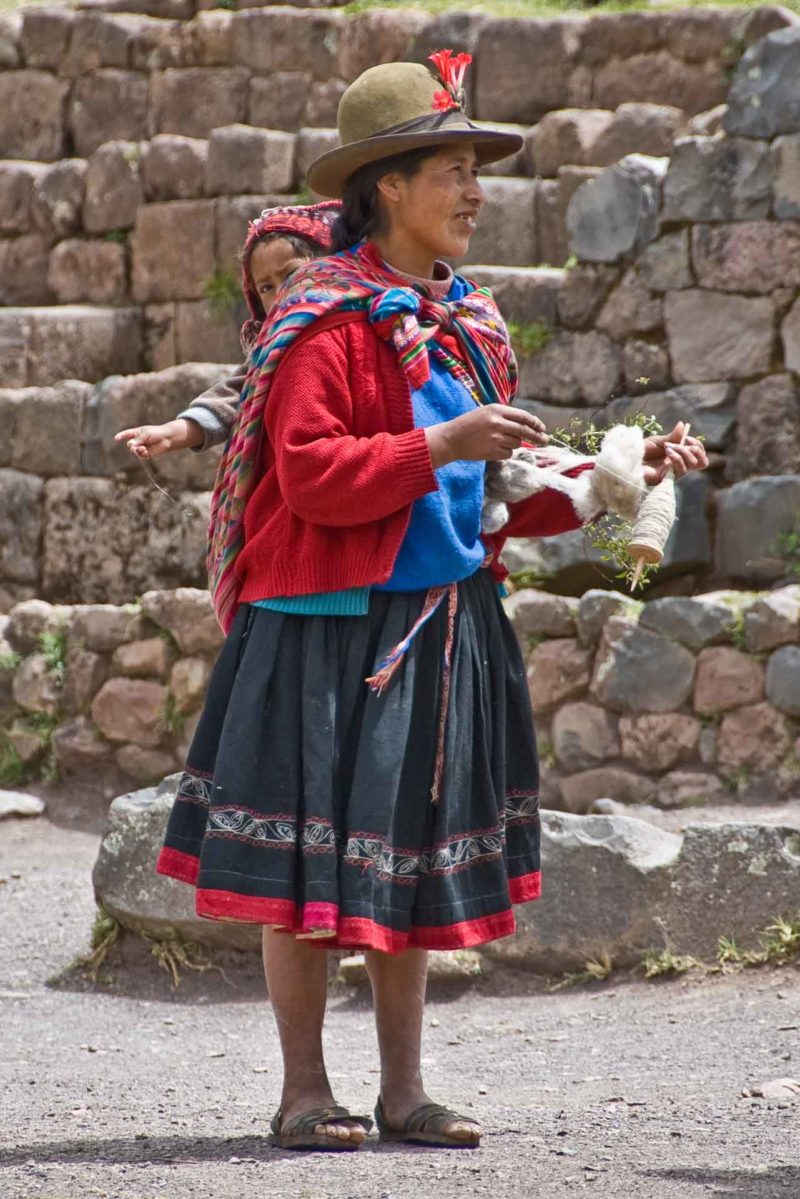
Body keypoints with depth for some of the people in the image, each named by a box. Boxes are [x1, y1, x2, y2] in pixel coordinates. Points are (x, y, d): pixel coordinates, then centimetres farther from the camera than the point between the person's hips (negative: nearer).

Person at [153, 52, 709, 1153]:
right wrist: (444, 446, -24)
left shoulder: (469, 326, 13)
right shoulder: (328, 321, -11)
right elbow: (311, 478, -19)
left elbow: (497, 497, 17)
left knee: (416, 855, 9)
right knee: (313, 860, -4)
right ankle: (305, 1092, 4)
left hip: (445, 627, 7)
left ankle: (404, 1091, 15)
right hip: (331, 626, -7)